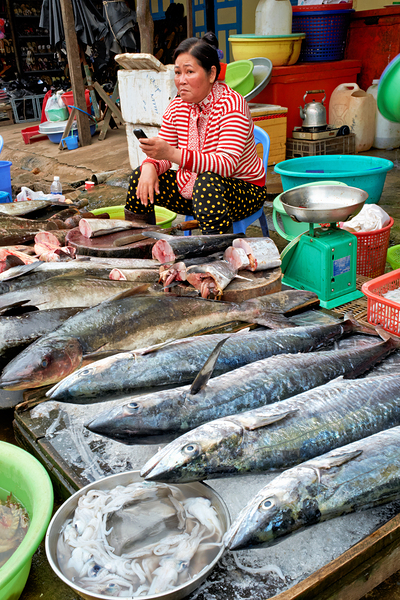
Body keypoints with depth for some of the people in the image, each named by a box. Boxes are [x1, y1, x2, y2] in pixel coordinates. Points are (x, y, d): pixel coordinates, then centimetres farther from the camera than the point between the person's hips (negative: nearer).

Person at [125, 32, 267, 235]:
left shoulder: (231, 104, -21)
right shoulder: (177, 107, -1)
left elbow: (227, 164, -32)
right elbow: (162, 155, 2)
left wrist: (173, 153, -42)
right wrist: (150, 166, -23)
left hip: (242, 190, -6)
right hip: (192, 189, 7)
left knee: (208, 182, -36)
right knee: (140, 178, -4)